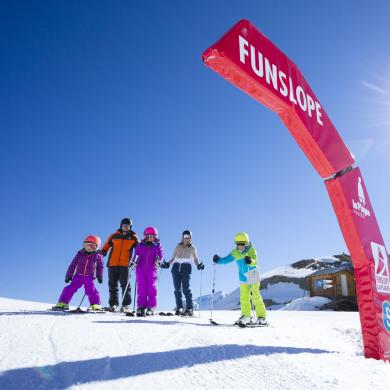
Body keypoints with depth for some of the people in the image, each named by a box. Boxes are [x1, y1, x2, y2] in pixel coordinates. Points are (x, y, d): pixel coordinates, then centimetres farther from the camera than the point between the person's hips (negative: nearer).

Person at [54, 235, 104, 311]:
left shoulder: (98, 256, 3)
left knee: (91, 290, -10)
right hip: (78, 276, 2)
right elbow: (73, 265, 10)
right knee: (70, 289, -5)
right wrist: (68, 275, 9)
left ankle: (95, 305, 2)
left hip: (89, 277, -2)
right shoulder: (80, 254, 6)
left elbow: (100, 267, 11)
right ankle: (62, 303, 4)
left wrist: (100, 276, 3)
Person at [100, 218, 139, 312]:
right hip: (112, 263, 2)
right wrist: (103, 251, 1)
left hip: (125, 264, -2)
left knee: (125, 285, -5)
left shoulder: (133, 238, 9)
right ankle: (113, 304, 14)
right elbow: (107, 245, 18)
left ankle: (126, 305, 0)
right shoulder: (114, 236, 13)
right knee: (112, 285, 6)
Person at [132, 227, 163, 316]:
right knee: (141, 288, 0)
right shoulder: (140, 246, 10)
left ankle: (151, 307, 1)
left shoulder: (157, 246, 8)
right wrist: (135, 261, -9)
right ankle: (141, 307, 7)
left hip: (152, 269, -1)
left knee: (152, 288, -5)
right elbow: (136, 254, 9)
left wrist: (158, 261, -13)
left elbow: (160, 256, 7)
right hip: (141, 268, 1)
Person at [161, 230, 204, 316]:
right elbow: (173, 258, 17)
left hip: (186, 268, -3)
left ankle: (190, 308, -5)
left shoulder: (192, 248, 9)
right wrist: (167, 264, 1)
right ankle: (179, 308, 9)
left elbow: (195, 259, 8)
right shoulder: (178, 247, 15)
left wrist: (199, 265, -12)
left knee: (186, 289, -12)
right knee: (177, 289, 0)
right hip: (176, 268, 3)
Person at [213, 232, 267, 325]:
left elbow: (254, 262, -32)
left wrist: (250, 261, -55)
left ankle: (261, 316, -1)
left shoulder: (251, 250, -17)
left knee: (256, 297, -9)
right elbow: (227, 259, 2)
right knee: (244, 298, 9)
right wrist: (218, 260, -15)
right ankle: (246, 316, 20)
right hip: (243, 278, 5)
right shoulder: (235, 252, -2)